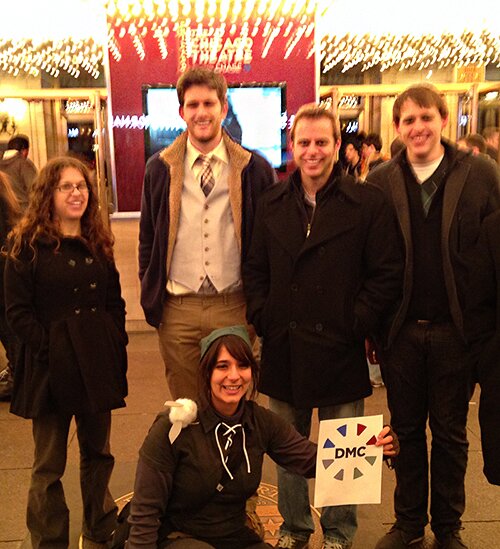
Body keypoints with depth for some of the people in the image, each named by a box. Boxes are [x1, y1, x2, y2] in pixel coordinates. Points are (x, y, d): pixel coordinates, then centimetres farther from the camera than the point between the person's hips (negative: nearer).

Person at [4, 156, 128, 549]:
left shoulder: (98, 241, 9)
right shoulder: (27, 244, -6)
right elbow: (17, 310, -9)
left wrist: (117, 346, 3)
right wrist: (47, 350, -14)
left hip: (98, 363, 5)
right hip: (52, 367, -4)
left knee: (98, 453, 17)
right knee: (49, 465, 8)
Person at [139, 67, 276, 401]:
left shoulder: (254, 169, 0)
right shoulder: (160, 169, 5)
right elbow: (147, 238, 10)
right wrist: (150, 301, 6)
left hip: (235, 308, -1)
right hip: (177, 310, 1)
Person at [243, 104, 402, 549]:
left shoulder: (368, 203, -4)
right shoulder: (271, 205, 7)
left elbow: (387, 275, -6)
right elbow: (255, 270, 11)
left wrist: (355, 325, -11)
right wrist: (262, 319, -1)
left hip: (339, 351, -3)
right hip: (283, 350, 3)